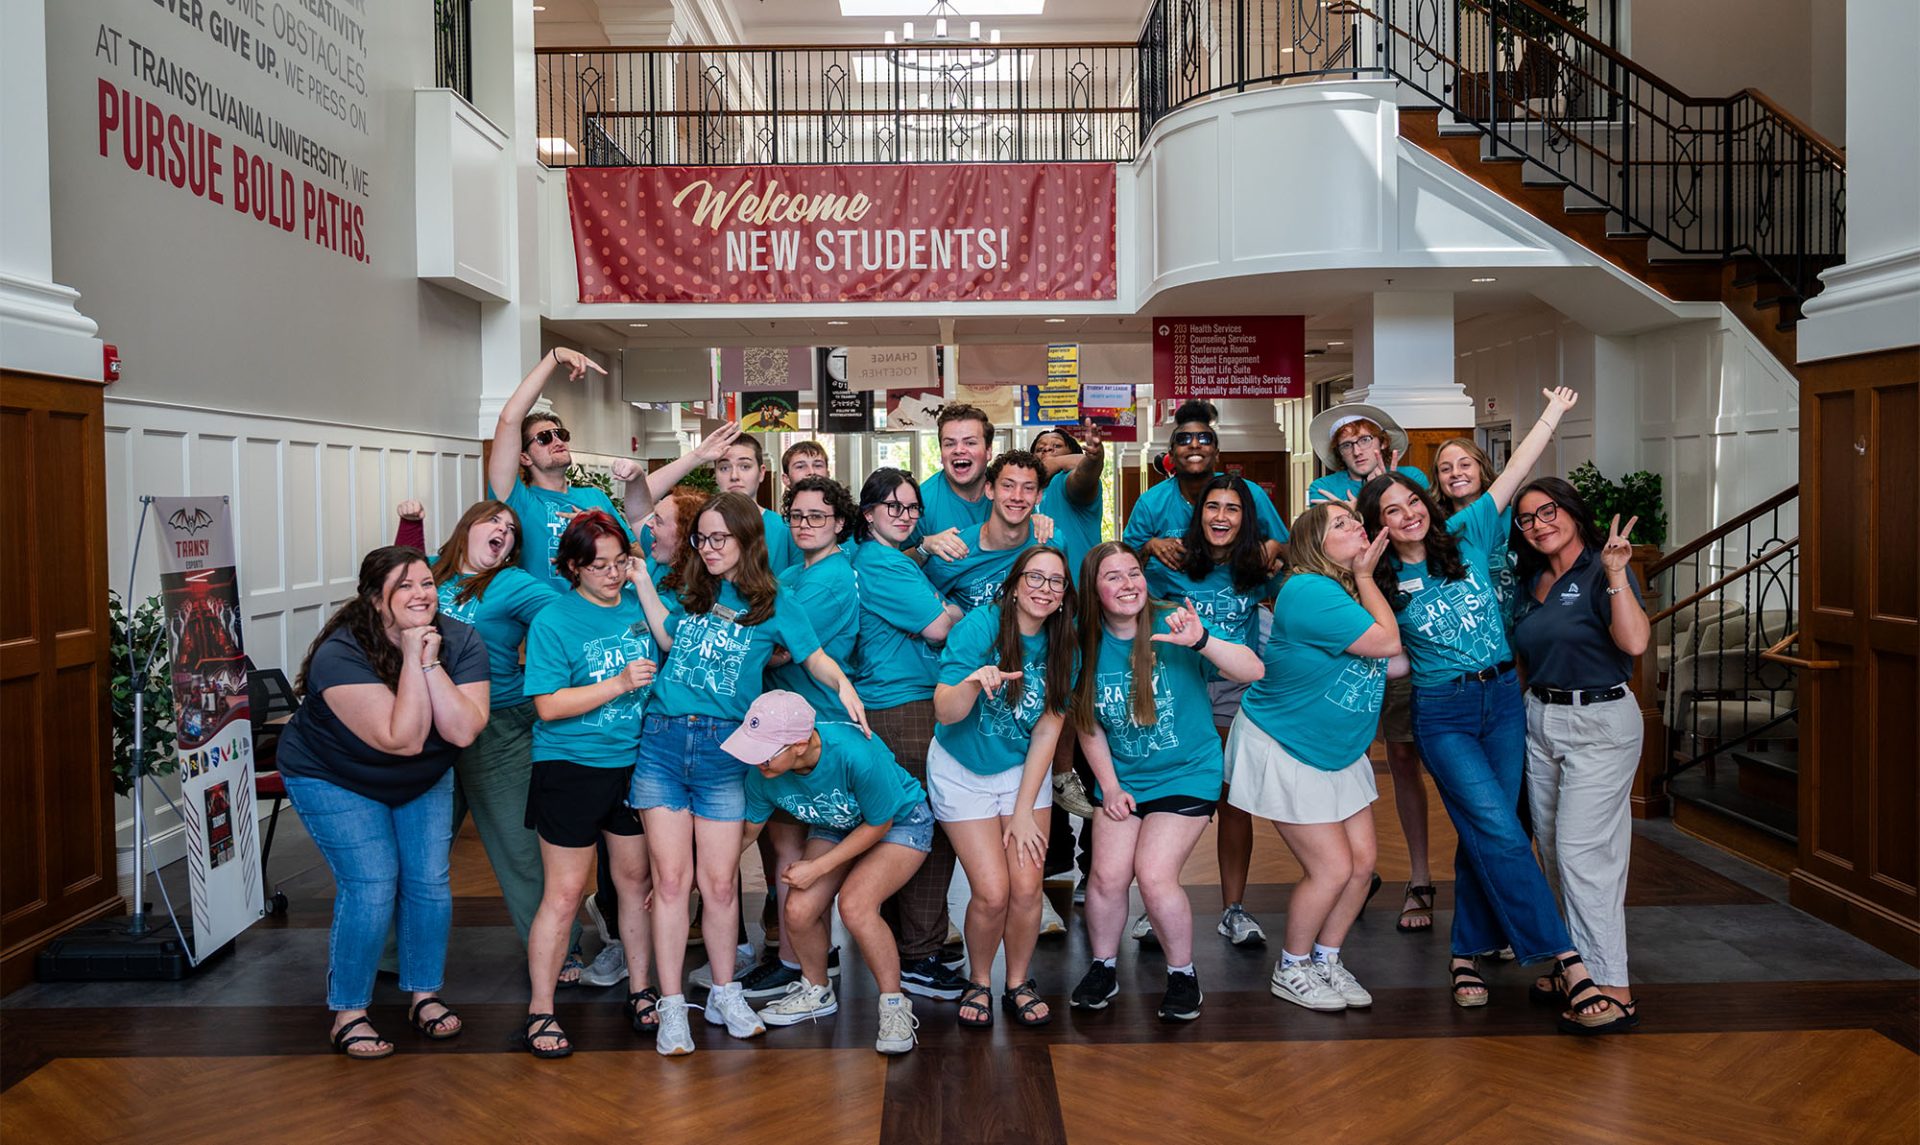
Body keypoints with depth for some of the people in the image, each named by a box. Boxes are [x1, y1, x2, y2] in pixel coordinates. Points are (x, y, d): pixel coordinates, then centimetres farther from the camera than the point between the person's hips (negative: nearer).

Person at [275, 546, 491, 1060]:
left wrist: (432, 664, -34)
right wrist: (412, 660, -38)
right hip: (336, 780, -4)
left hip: (424, 779, 4)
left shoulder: (461, 642, -18)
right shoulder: (341, 656, -31)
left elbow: (464, 731, -29)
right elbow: (403, 739, -37)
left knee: (429, 882, 0)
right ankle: (348, 1013, 4)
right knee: (371, 887, -13)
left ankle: (425, 994, 19)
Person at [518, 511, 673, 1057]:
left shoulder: (637, 602, 5)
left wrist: (644, 586, -12)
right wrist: (619, 684, -20)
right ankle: (540, 1010, 12)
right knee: (564, 892, -1)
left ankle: (640, 991, 27)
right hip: (571, 767, -4)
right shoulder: (553, 620, -8)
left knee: (636, 879, 13)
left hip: (635, 763, 4)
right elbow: (548, 705, -14)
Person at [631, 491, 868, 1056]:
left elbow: (814, 655, 3)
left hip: (723, 750, -2)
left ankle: (724, 994, 22)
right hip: (661, 740, 2)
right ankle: (672, 1006, 9)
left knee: (719, 883, 2)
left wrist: (843, 684, -16)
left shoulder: (774, 602, 5)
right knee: (670, 879, 0)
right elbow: (667, 641, 14)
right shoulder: (690, 594, 15)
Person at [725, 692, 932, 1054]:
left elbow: (879, 824, -22)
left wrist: (817, 868, -19)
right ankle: (816, 992, 17)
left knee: (854, 905, -28)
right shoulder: (762, 772, -23)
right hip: (836, 828, 5)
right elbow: (746, 830, -3)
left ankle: (895, 1005, -7)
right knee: (797, 910, -14)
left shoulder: (855, 754, -40)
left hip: (899, 823, -5)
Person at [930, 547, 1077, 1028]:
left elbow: (1047, 730, -4)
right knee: (992, 893, -9)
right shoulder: (980, 625, -19)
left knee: (1027, 888, -6)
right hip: (961, 772, -3)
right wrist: (974, 682, -43)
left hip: (1024, 770, 3)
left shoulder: (1061, 645, -6)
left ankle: (1019, 984, 19)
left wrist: (1024, 809, -7)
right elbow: (945, 713, -22)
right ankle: (978, 982, 19)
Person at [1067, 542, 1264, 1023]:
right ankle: (1103, 969, 20)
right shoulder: (1087, 643, -5)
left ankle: (1183, 975, 11)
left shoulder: (1173, 626, -16)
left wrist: (1200, 641, -41)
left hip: (1186, 774, -3)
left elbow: (1254, 671, -25)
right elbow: (1088, 724, 6)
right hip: (1121, 779, 3)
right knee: (1107, 875, -6)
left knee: (1154, 875, -13)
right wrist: (1109, 785, 0)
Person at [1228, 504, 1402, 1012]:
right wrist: (1364, 576, -14)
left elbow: (1397, 663, -1)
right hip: (1283, 750, -9)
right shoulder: (1309, 592, -24)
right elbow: (1387, 641, -24)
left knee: (1362, 860, 6)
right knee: (1332, 868, -6)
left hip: (1337, 751, 9)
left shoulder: (1350, 589, 5)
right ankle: (1290, 970, 16)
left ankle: (1326, 959, 27)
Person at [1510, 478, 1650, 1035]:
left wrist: (1615, 576, -31)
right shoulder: (1531, 581, 11)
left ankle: (1612, 989, -4)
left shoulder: (1602, 572, -10)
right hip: (1540, 719, 8)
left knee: (1581, 851, -11)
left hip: (1600, 722, -8)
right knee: (1553, 850, 11)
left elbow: (1635, 642, -26)